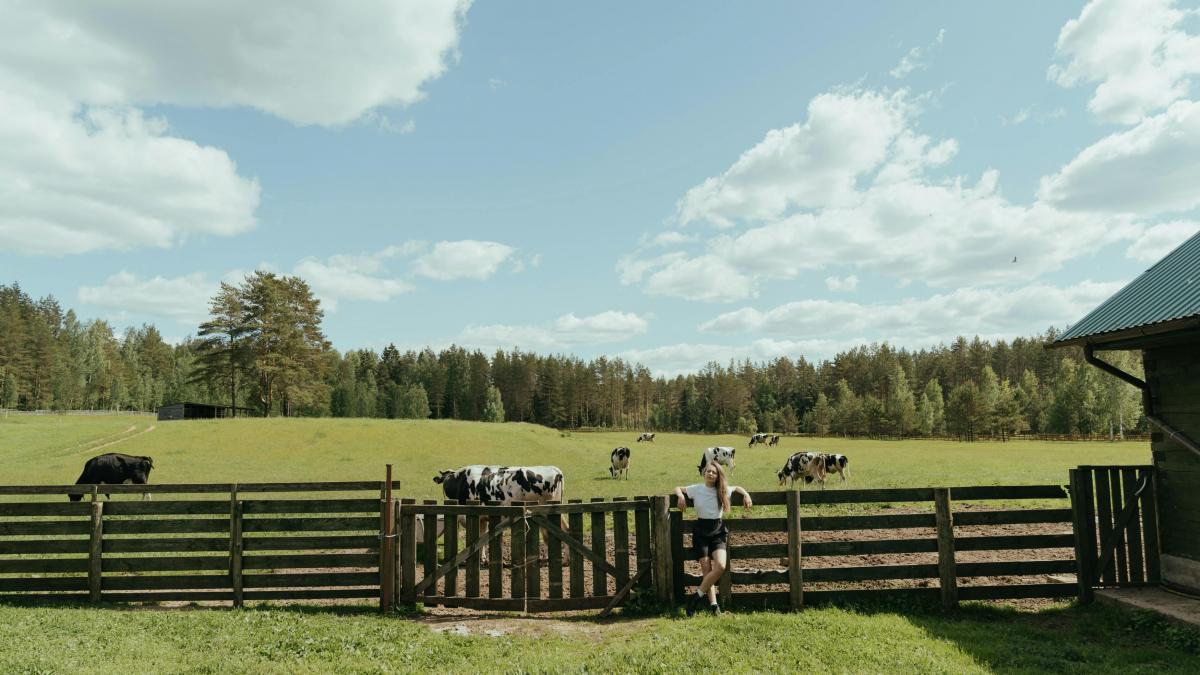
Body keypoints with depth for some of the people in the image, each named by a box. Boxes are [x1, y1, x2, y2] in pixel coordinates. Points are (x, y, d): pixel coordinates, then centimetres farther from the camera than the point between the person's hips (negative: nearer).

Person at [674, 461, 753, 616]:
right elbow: (678, 489, 15)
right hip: (701, 532, -1)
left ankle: (697, 596, -7)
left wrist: (746, 495, 5)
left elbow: (737, 488, 23)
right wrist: (681, 495, -6)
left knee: (720, 566, -19)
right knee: (706, 569, -9)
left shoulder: (723, 491, 5)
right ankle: (713, 604, -3)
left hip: (718, 532, 1)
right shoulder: (696, 489, 1)